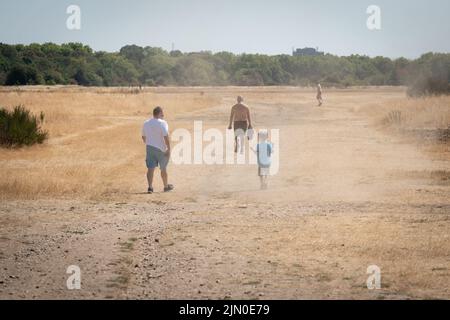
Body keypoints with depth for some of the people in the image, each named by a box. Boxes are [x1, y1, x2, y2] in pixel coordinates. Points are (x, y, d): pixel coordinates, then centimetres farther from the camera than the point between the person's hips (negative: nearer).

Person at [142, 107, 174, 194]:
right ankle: (166, 186, 27)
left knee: (151, 168, -1)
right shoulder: (162, 123, -13)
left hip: (150, 147, 4)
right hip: (161, 149, -4)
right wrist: (169, 149, -18)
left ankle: (150, 187, -16)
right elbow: (166, 137, -21)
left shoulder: (146, 123, 6)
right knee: (163, 169, 12)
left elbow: (143, 137, 17)